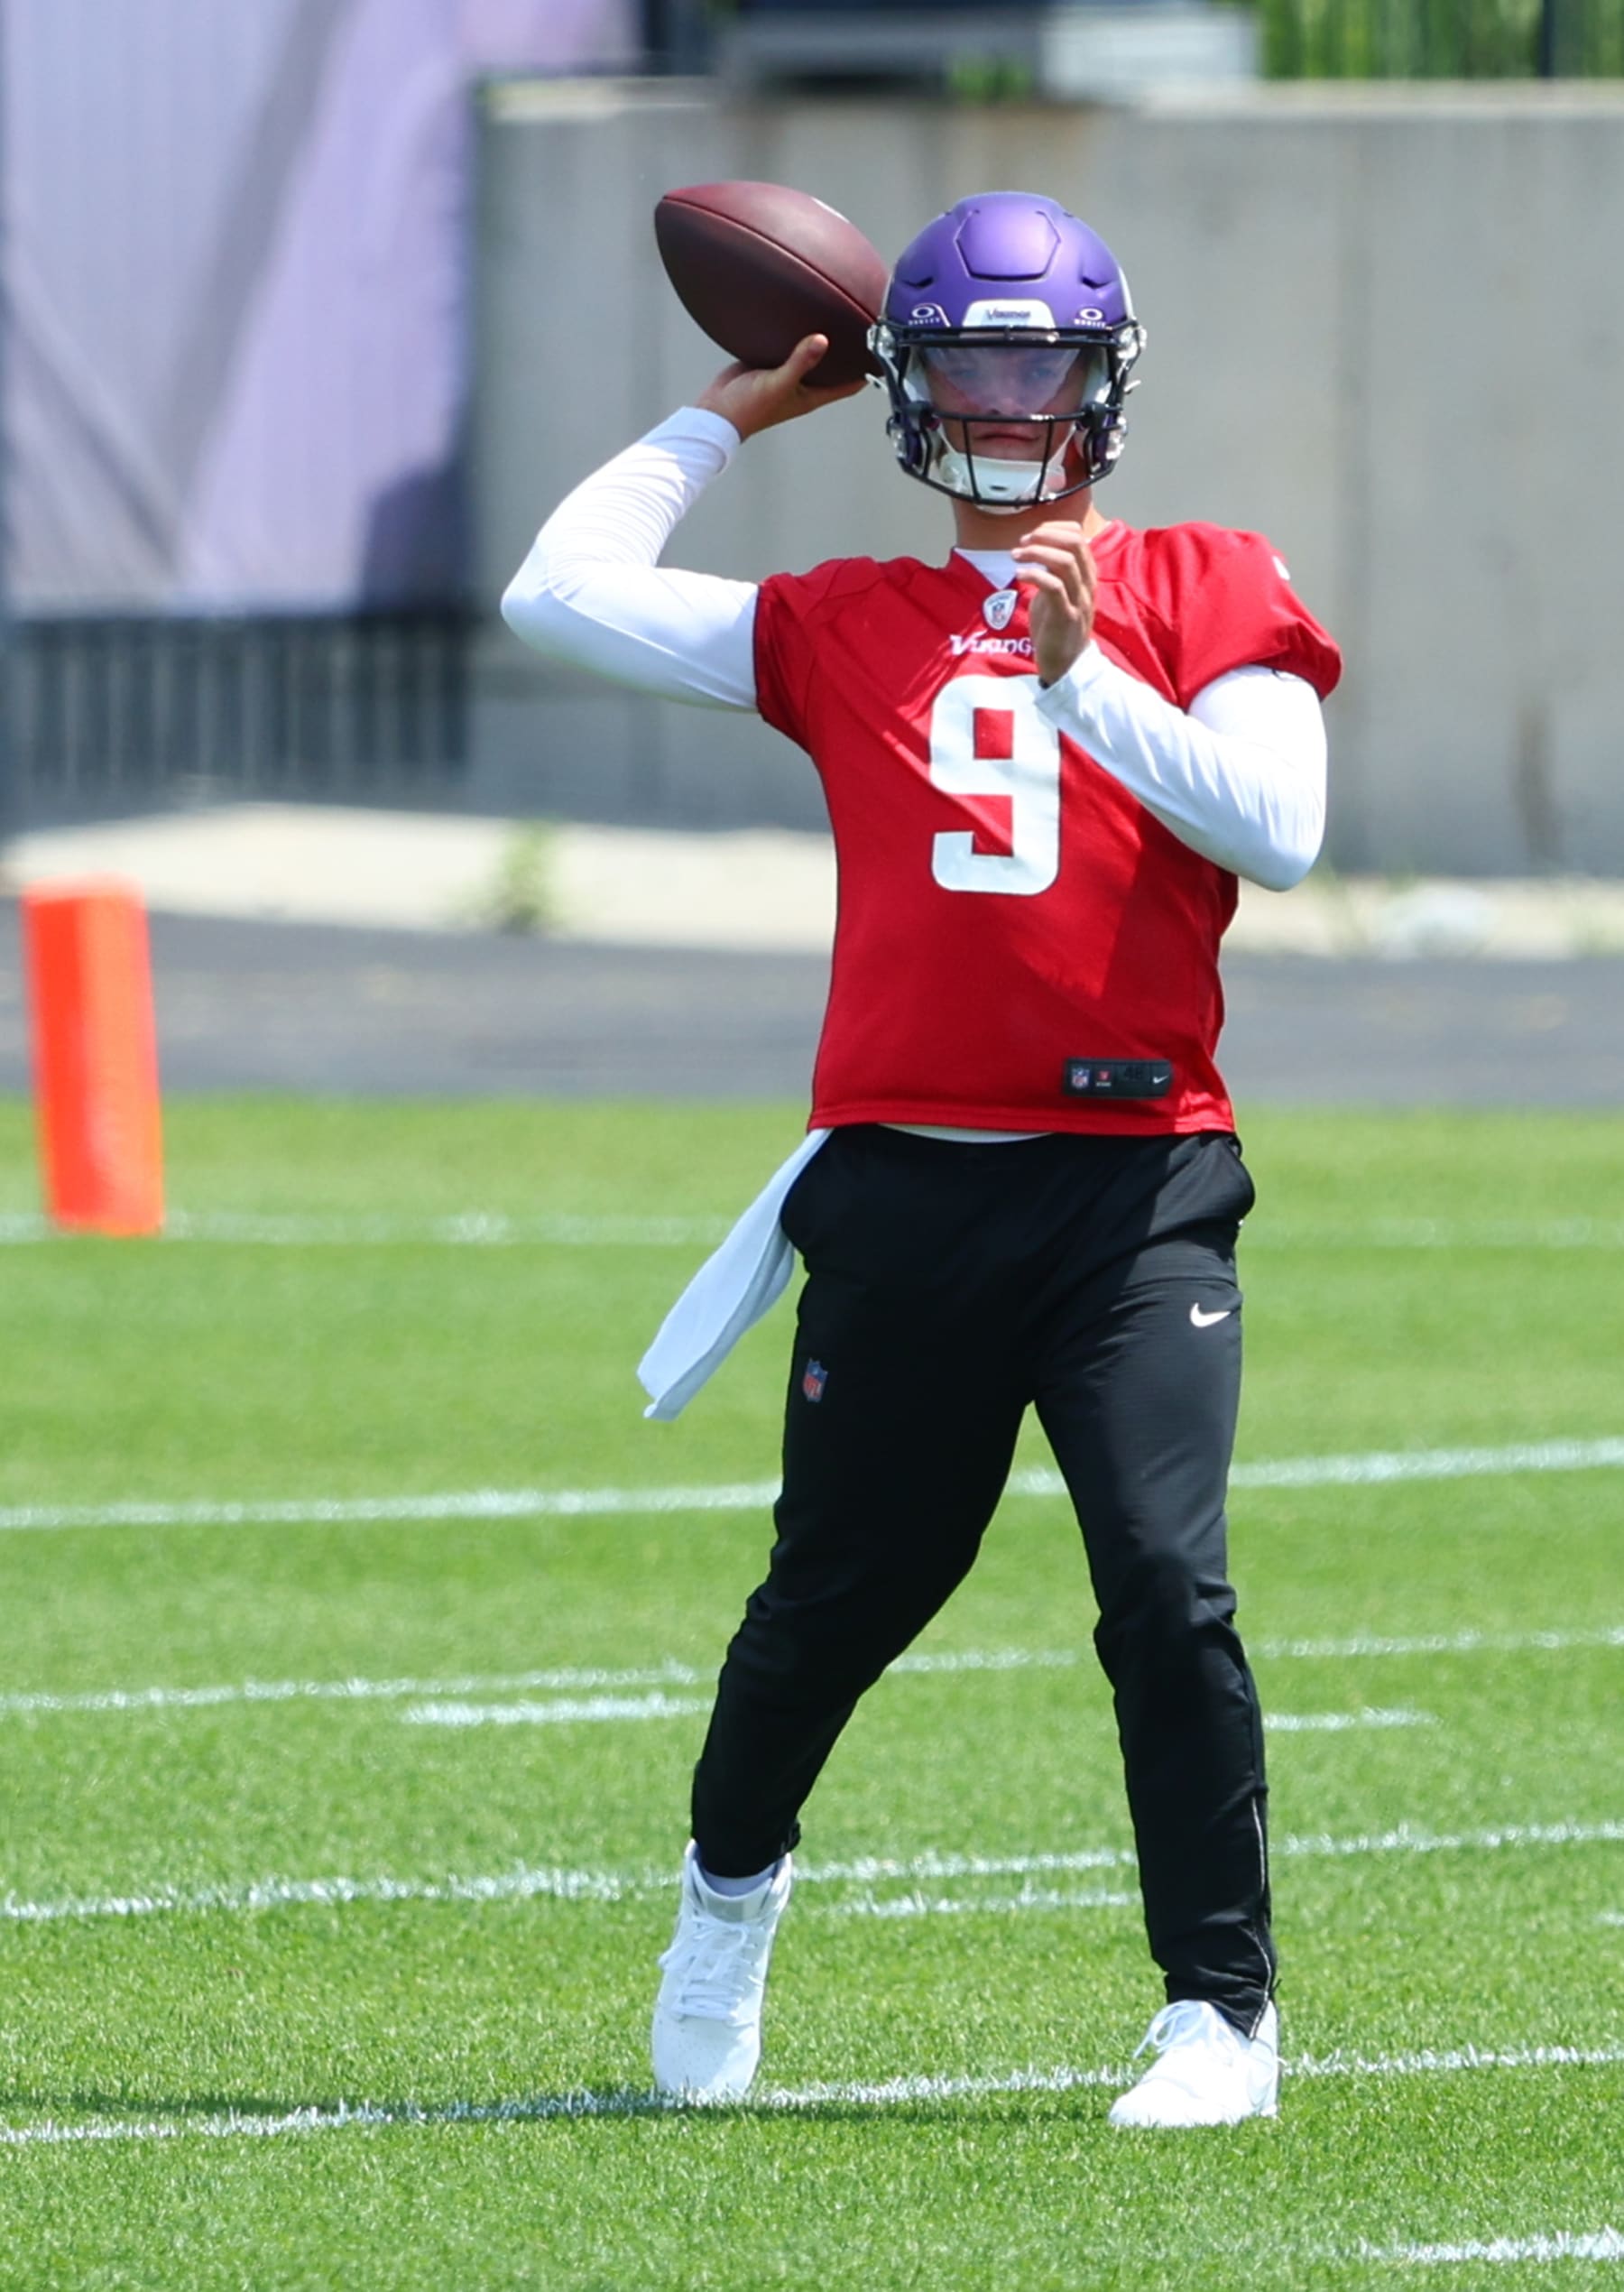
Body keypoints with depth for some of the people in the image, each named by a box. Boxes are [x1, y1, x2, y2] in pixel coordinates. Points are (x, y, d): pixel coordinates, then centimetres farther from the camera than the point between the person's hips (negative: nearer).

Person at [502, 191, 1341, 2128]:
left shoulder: (1202, 593, 8)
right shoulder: (843, 628, 13)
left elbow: (1278, 831, -7)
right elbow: (562, 593, 10)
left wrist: (1080, 671, -15)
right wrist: (729, 415, 18)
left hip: (1134, 1184, -2)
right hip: (904, 1184, 2)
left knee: (1165, 1586, -16)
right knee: (841, 1593, 11)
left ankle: (1222, 2010, -7)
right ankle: (729, 1882, 40)